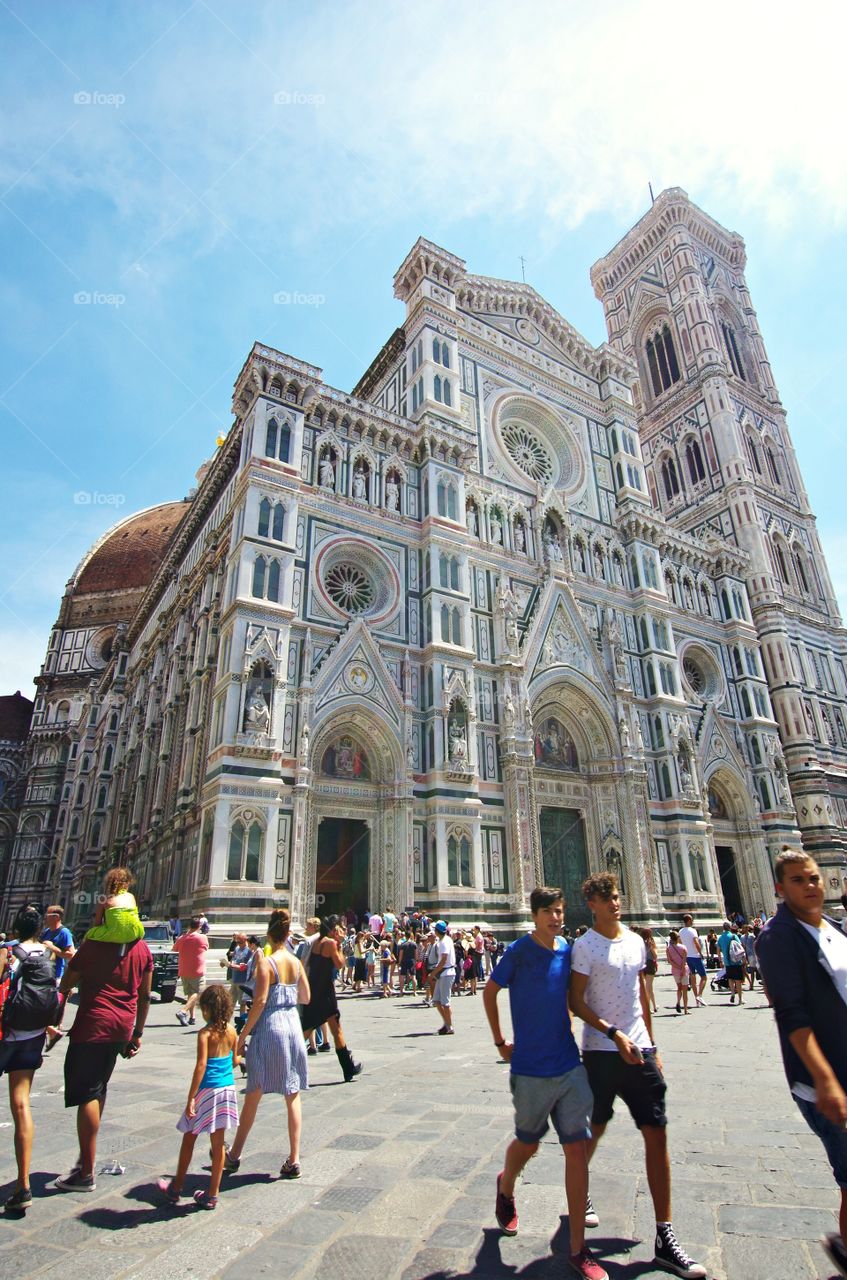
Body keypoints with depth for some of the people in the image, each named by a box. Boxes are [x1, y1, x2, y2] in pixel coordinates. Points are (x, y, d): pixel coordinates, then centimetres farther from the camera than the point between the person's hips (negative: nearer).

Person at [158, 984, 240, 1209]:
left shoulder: (206, 1033, -17)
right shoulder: (231, 1031, 0)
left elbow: (201, 1065, -22)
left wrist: (191, 1098, -19)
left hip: (207, 1091, -4)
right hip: (227, 1089, 4)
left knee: (189, 1139, 16)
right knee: (218, 1143, 12)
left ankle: (175, 1189, 31)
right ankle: (212, 1194, 20)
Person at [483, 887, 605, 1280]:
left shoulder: (567, 949, -1)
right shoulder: (519, 951, -16)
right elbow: (489, 991, -2)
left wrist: (568, 1034, 12)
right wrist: (500, 1042, 1)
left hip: (569, 1066, 4)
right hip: (531, 1069, -3)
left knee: (578, 1148, 3)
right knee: (528, 1143, 16)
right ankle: (505, 1188, 48)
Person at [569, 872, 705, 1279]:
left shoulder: (635, 941, 6)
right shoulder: (585, 945, -13)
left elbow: (642, 994, 16)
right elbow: (576, 1002, -13)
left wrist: (651, 1043, 16)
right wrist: (615, 1034, -20)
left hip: (639, 1049, 5)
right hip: (602, 1051, -5)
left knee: (657, 1134, 4)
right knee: (594, 1130, 11)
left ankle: (665, 1238, 15)